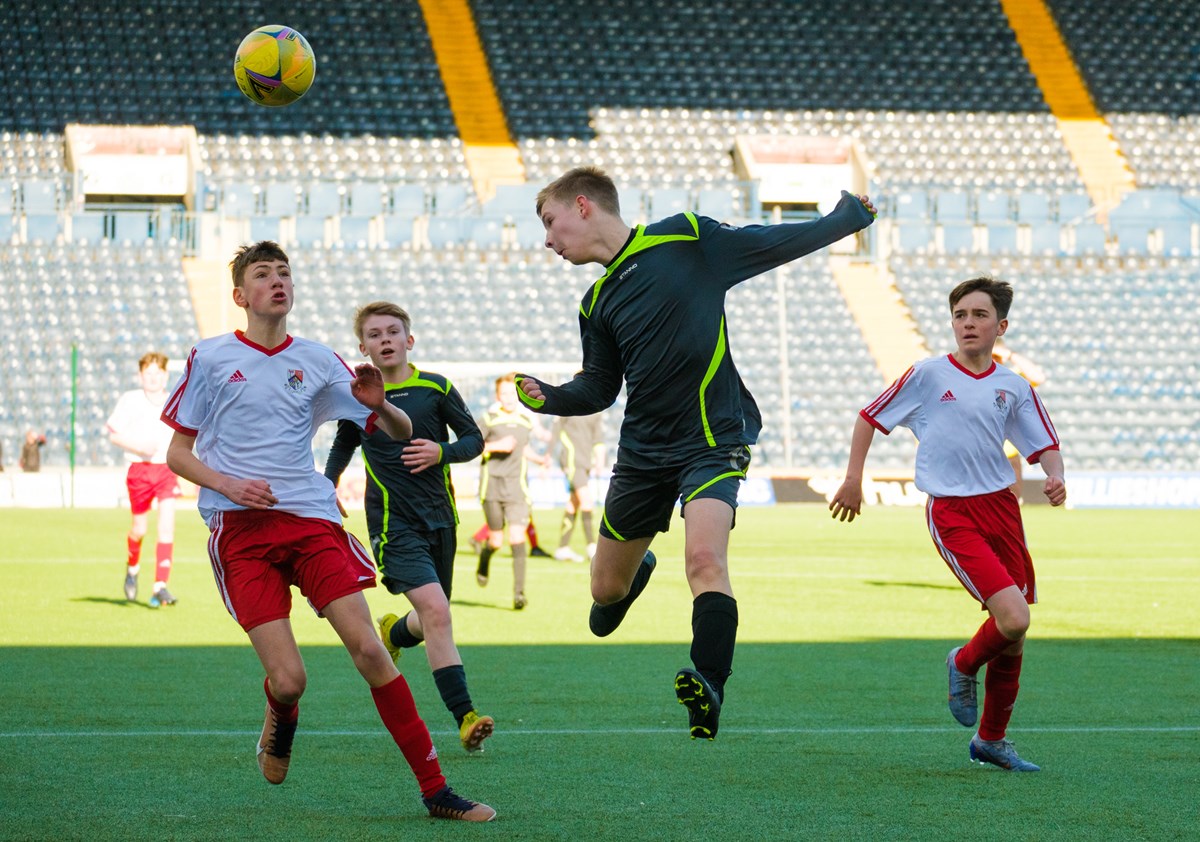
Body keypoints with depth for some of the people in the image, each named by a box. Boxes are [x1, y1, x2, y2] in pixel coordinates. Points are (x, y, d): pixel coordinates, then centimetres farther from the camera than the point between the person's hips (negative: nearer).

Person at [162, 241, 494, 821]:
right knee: (287, 679, -13)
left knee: (368, 648, -12)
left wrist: (378, 406, -11)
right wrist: (228, 484, -10)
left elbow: (401, 433, 12)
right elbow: (177, 453, 9)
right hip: (240, 529, -2)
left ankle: (435, 790, -7)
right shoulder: (210, 358, 6)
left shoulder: (316, 361, 11)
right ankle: (280, 727, 25)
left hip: (311, 519, 2)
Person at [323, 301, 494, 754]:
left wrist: (442, 452, -14)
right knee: (435, 611, -20)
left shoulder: (437, 388, 1)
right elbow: (342, 446, 20)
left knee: (433, 620, 12)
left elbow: (474, 439, 5)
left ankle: (393, 631, 49)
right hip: (393, 524, -3)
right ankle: (465, 718, -22)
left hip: (440, 517, 3)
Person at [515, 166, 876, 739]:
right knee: (606, 589, 13)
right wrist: (547, 398, -5)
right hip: (642, 450, 5)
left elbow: (776, 244, 5)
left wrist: (847, 217, 6)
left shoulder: (687, 239, -5)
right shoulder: (597, 304, 9)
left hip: (713, 439, -5)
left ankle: (709, 693, -36)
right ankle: (636, 567, 50)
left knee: (705, 557, -29)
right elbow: (599, 388, 13)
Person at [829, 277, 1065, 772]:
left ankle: (991, 740, 25)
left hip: (1001, 506, 5)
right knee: (1013, 619, -20)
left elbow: (1044, 445, 13)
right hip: (951, 513, -5)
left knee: (1014, 634, 7)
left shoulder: (1014, 388, 8)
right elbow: (870, 417, 8)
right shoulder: (928, 376, -1)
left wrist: (1056, 478, -8)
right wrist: (853, 480, 4)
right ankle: (964, 664, 14)